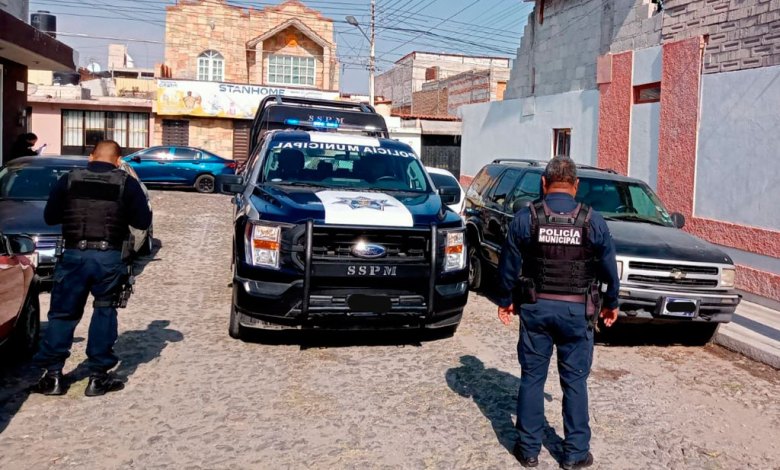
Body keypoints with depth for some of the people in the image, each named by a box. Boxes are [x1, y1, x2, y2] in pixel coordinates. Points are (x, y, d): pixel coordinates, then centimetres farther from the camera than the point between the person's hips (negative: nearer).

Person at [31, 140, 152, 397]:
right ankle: (98, 377, 11)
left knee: (62, 313, 10)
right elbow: (143, 221, 2)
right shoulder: (127, 183, 0)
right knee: (104, 313, 9)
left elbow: (50, 217, 10)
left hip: (74, 255, 1)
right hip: (109, 257, -1)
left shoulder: (69, 180, 4)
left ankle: (52, 374, 12)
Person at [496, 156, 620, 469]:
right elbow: (609, 268, 4)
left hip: (536, 307, 0)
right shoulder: (592, 221, -4)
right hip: (577, 311, 0)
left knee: (532, 378, 10)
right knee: (575, 381, 10)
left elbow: (509, 264, -1)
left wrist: (505, 300, 12)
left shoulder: (526, 218, -6)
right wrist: (611, 303, 18)